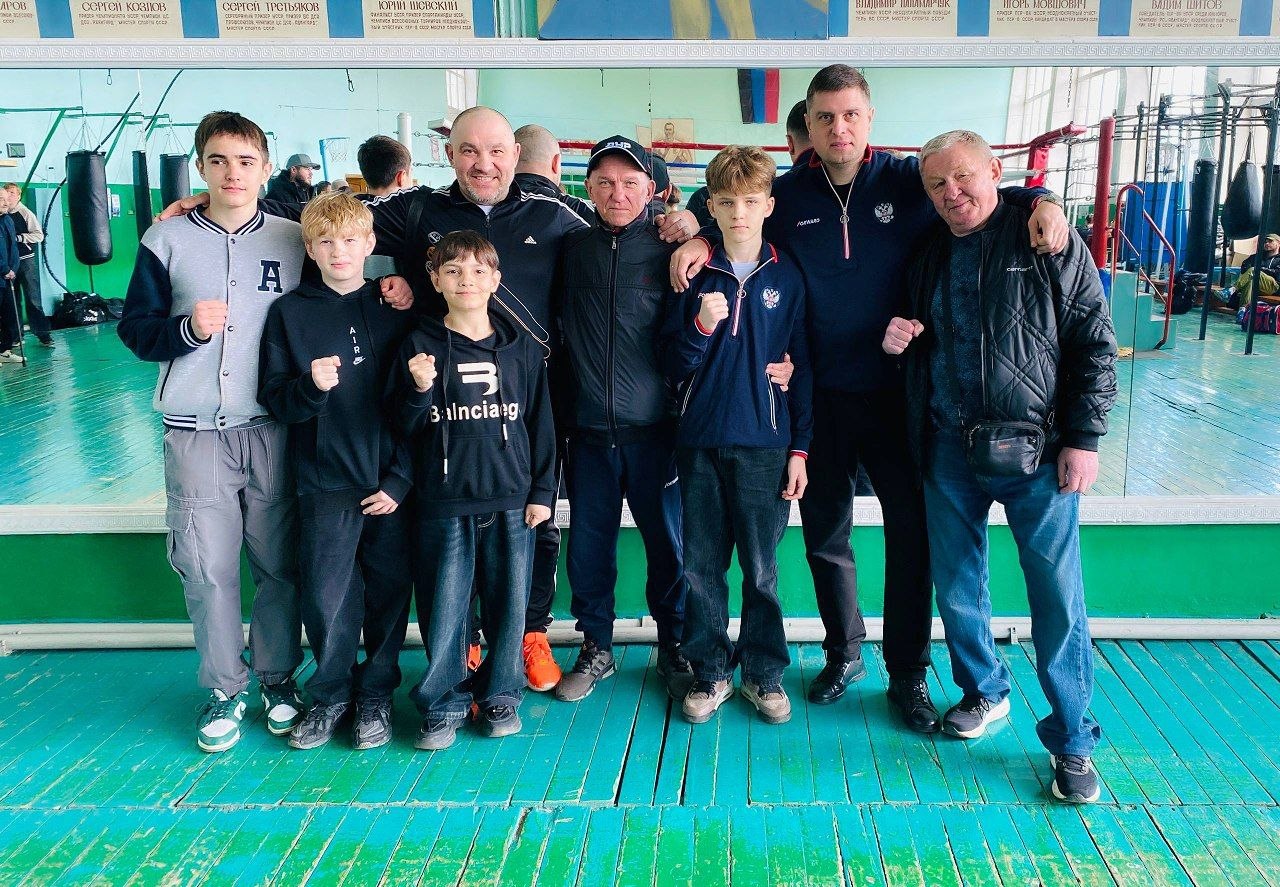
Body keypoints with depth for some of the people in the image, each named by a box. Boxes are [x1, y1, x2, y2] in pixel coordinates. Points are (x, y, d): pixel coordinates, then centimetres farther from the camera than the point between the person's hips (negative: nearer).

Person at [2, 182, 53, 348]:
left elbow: (39, 235, -8)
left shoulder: (25, 213, -4)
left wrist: (18, 237, -16)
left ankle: (43, 334, 0)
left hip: (26, 261, -4)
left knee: (33, 298, -4)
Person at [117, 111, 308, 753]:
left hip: (274, 429, 0)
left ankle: (277, 677, 23)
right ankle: (224, 690, 19)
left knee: (279, 563, 5)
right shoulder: (166, 240, 4)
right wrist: (187, 329, -13)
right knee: (207, 567, 3)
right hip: (195, 432, 0)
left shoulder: (294, 241, 5)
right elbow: (133, 328, 4)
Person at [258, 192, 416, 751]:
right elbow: (274, 400, 1)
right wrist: (311, 386, -20)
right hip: (324, 484, 0)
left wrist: (401, 479, -4)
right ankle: (329, 695, 23)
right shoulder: (290, 312, 4)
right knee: (326, 599, 1)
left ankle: (376, 695, 25)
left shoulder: (396, 308, 3)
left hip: (392, 483, 0)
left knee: (389, 594, 7)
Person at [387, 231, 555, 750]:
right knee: (443, 607, 3)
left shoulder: (522, 349, 7)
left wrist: (542, 491, 6)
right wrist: (419, 390, -17)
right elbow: (404, 427, 3)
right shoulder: (420, 346, 2)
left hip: (511, 500, 1)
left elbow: (540, 423, 10)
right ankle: (444, 703, 19)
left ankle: (500, 695, 24)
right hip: (444, 503, -1)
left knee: (509, 602, 7)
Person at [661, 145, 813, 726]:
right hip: (701, 441, 1)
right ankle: (710, 672, 22)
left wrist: (800, 448, 1)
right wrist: (701, 326, -16)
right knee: (702, 565, 7)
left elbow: (805, 367, 5)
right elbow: (673, 366, 3)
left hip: (764, 443, -1)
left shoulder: (788, 277, 3)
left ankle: (763, 672, 22)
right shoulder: (696, 275, 5)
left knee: (761, 567, 5)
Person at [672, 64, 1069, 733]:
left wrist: (1039, 200, -15)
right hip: (820, 396, 2)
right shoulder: (787, 195, 3)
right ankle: (843, 651, 34)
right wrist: (701, 240, -7)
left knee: (912, 532, 4)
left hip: (898, 392, -1)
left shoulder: (908, 180, -1)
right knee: (824, 532, 13)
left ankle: (908, 673, 21)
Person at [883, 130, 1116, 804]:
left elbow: (1095, 345, -3)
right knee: (956, 588, 12)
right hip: (949, 449, 5)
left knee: (1058, 598, -3)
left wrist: (1083, 438, -9)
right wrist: (896, 340, 0)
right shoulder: (928, 256, 12)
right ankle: (983, 693, 35)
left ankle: (1072, 741, 11)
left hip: (1036, 450, -4)